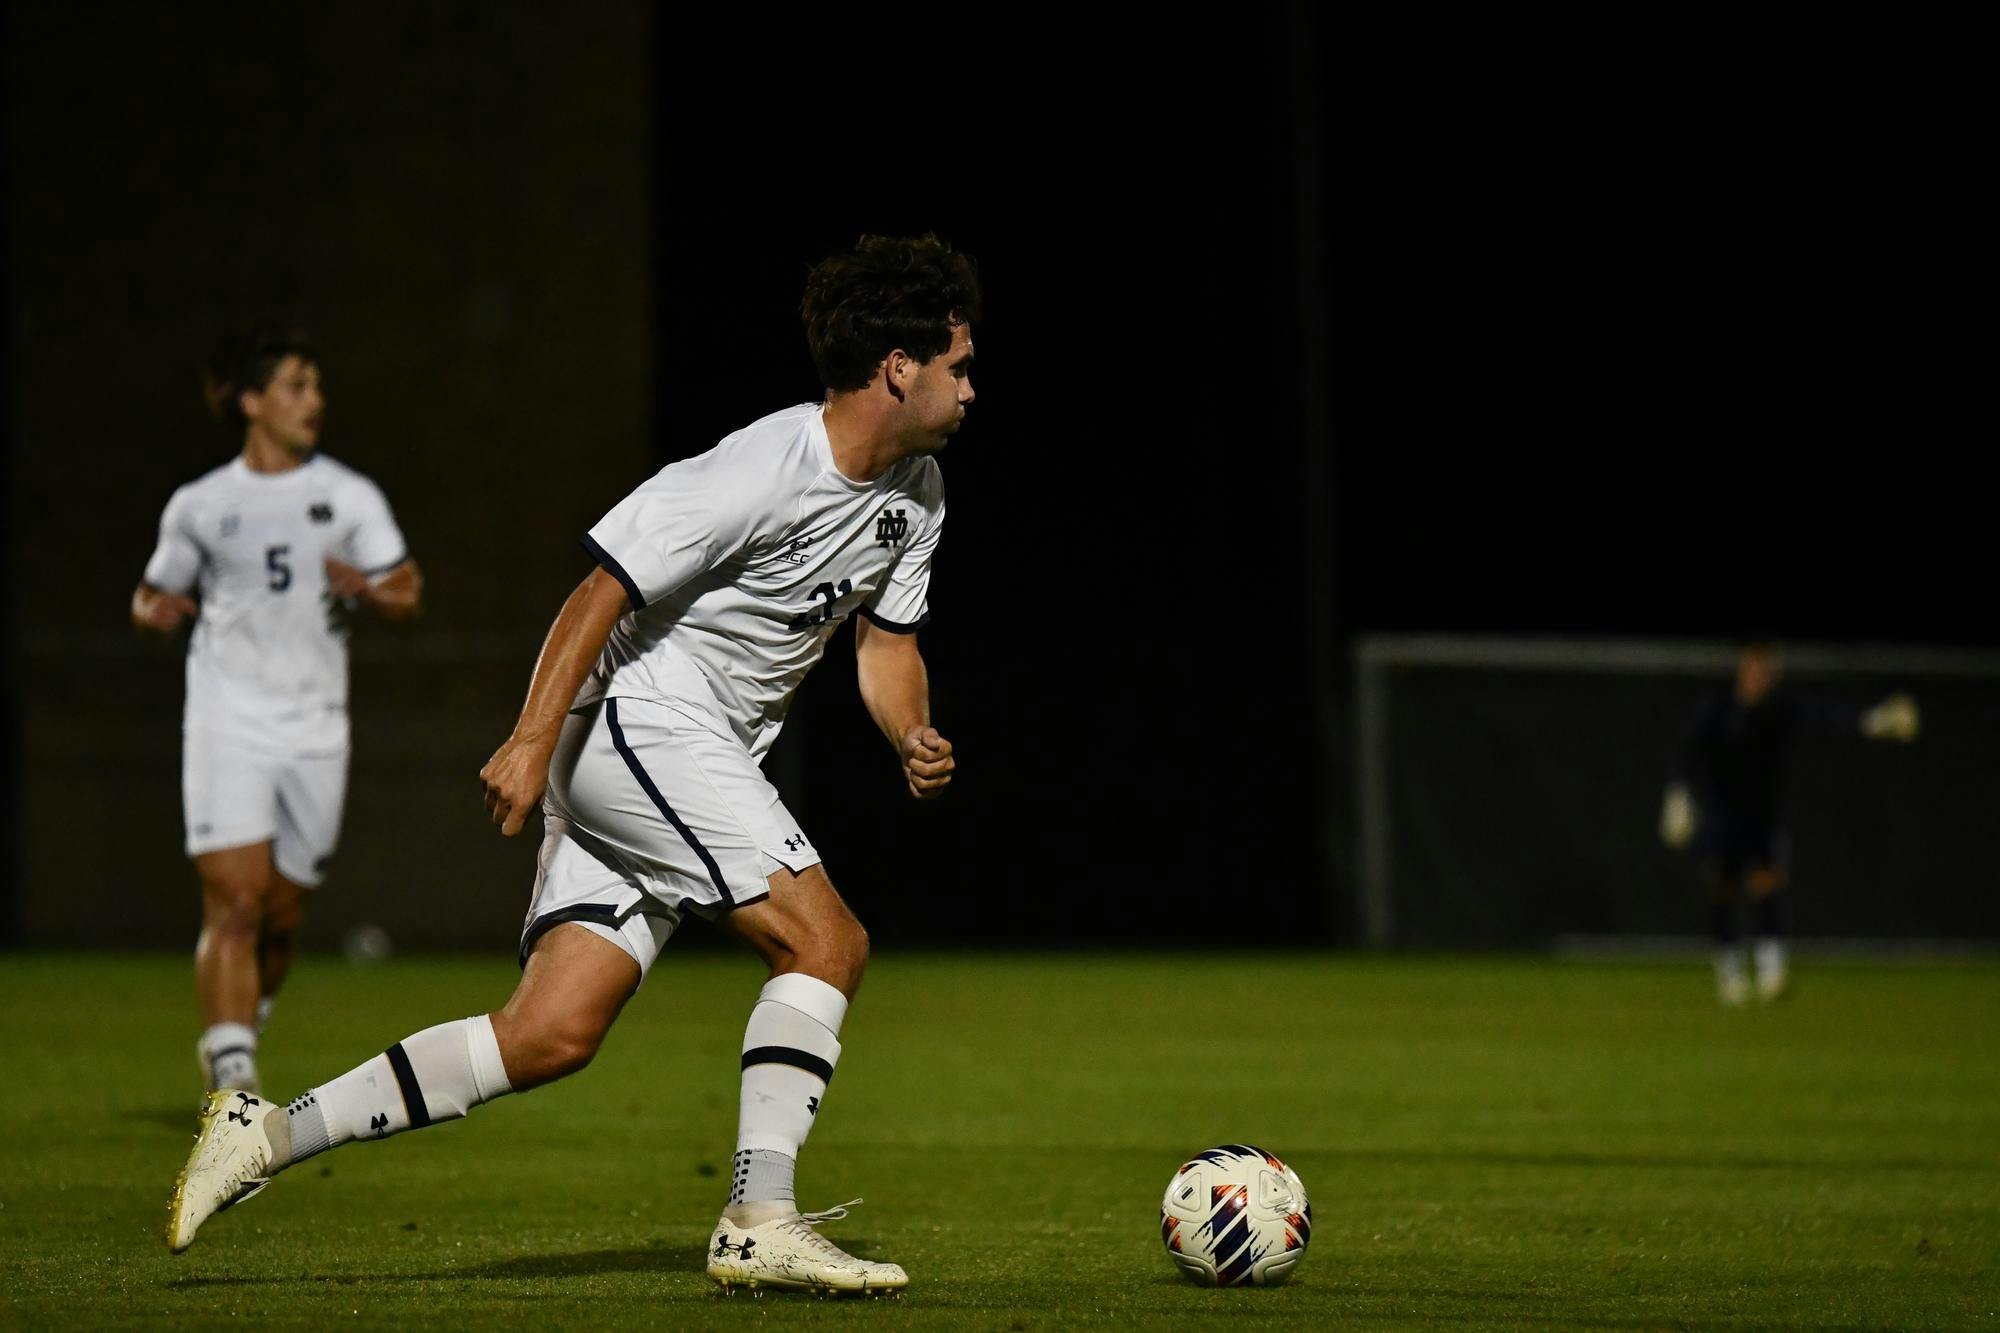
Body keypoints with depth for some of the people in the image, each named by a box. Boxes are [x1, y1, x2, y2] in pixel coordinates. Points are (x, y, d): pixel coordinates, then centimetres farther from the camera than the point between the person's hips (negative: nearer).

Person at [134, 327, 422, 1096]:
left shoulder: (352, 498, 8)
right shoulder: (200, 506, 7)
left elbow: (409, 594, 4)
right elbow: (155, 595, 17)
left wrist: (369, 591, -19)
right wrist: (155, 610, -7)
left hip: (314, 733, 2)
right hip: (227, 723, -2)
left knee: (283, 917, 7)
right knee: (236, 901, -16)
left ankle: (233, 1035, 32)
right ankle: (232, 1072, -20)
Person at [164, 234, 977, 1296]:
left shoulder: (915, 492, 10)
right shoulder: (762, 472, -18)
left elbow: (886, 641, 19)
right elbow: (605, 588, -18)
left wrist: (914, 739, -1)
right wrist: (533, 741, -22)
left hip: (702, 761, 9)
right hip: (636, 720, -9)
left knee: (553, 1035, -2)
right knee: (826, 939, -17)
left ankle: (268, 1134, 0)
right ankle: (759, 1226, -15)